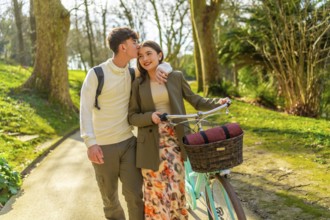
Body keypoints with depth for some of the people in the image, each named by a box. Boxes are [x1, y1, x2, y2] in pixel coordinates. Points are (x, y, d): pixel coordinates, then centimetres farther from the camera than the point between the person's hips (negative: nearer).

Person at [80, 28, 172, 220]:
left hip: (128, 142, 4)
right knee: (110, 197, 11)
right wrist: (90, 142, -24)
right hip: (103, 146, -3)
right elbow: (85, 109, -14)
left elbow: (166, 64, 14)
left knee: (135, 195, 1)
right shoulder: (96, 74, -10)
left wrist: (163, 69, -11)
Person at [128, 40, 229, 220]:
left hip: (174, 139, 0)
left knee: (175, 188, -1)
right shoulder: (138, 84, 3)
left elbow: (195, 100, 6)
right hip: (151, 143, 0)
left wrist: (217, 103, -11)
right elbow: (132, 116, 1)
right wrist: (150, 116, -18)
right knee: (156, 189, 4)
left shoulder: (176, 77, 4)